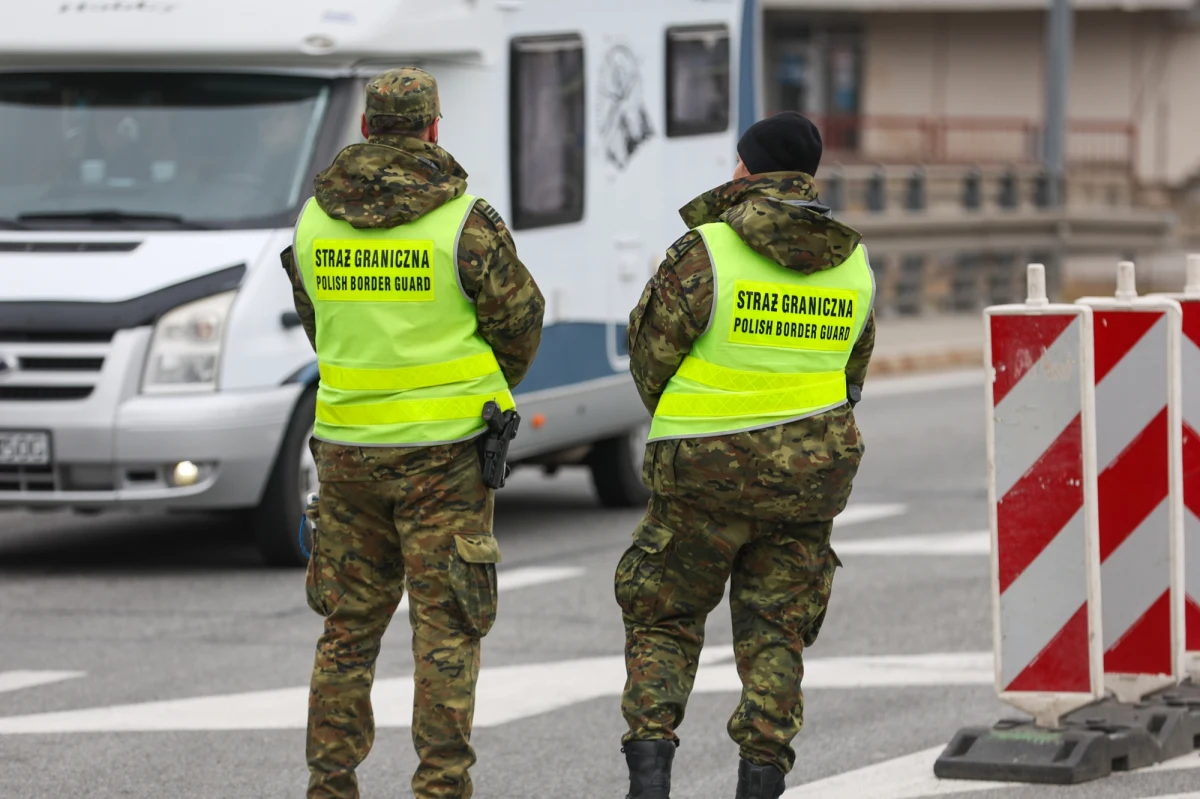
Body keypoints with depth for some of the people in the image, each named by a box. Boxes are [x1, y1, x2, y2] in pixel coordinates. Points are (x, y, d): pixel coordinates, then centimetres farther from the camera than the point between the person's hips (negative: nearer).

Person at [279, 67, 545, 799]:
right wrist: (495, 385, 18)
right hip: (446, 448, -4)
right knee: (446, 624, 1)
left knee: (349, 622, 13)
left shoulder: (316, 220, 2)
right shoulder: (463, 221, -12)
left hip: (348, 443, 4)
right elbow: (519, 315, -3)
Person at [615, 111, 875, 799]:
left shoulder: (706, 251, -12)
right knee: (776, 632, 11)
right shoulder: (853, 264, 4)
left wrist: (669, 417, 15)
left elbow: (652, 349, -5)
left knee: (664, 620, 10)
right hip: (812, 470, 3)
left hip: (704, 469, -3)